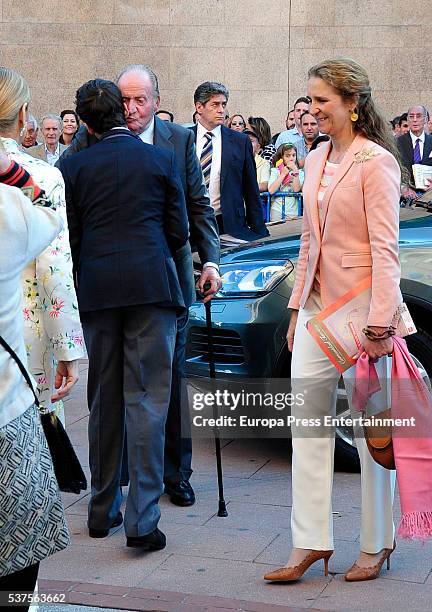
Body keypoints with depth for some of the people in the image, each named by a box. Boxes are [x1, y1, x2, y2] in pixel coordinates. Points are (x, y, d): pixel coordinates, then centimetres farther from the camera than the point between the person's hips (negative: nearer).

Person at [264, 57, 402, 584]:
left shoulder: (375, 161, -11)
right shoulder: (315, 160, 12)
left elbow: (384, 248, -15)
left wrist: (379, 324, -19)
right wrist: (297, 307, 14)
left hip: (360, 305, -7)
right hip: (317, 306, 7)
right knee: (306, 423, 6)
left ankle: (376, 544, 20)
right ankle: (310, 541, 15)